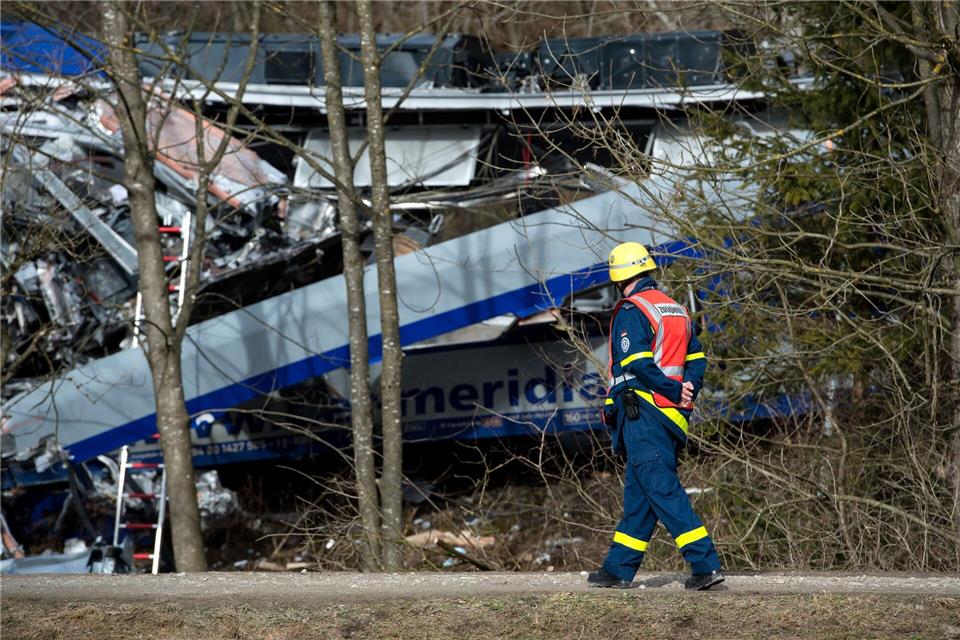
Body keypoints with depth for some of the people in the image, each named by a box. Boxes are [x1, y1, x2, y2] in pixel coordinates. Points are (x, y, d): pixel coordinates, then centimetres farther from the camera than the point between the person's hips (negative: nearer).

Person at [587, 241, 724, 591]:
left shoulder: (630, 311, -8)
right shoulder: (676, 310, 18)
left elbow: (638, 363, -19)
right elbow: (696, 358, 15)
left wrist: (675, 391, -12)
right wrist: (686, 392, 3)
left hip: (642, 414, -8)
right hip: (671, 418, 8)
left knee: (663, 489, -11)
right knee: (638, 493, 13)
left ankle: (705, 563, -19)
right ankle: (618, 569, 18)